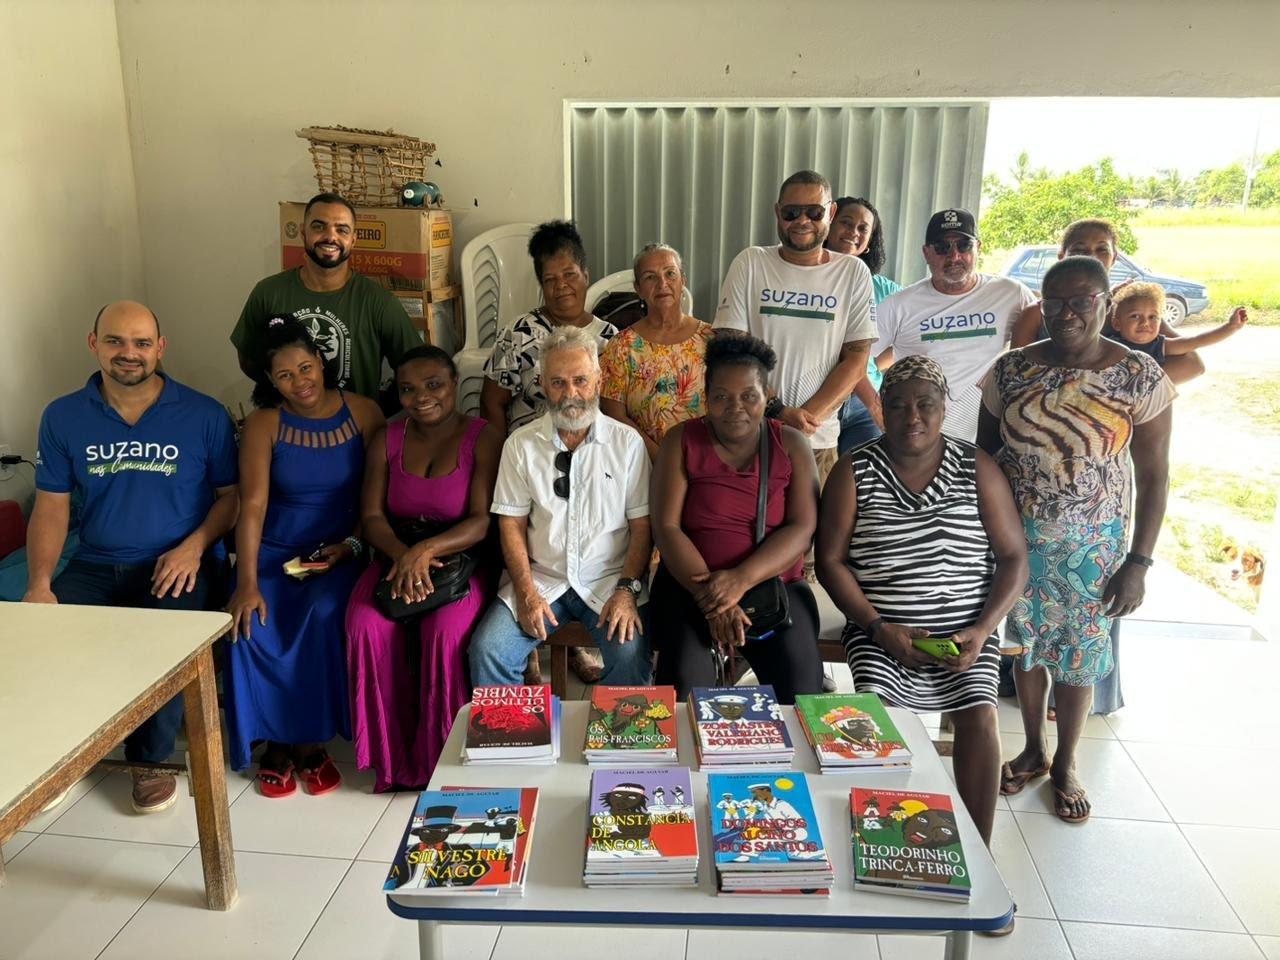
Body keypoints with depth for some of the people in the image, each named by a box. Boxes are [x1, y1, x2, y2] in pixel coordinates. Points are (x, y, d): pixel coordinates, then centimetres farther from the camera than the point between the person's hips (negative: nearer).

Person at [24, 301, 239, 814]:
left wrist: (194, 546, -14)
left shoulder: (204, 415, 0)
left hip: (177, 564, -2)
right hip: (94, 565, 3)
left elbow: (231, 494, 4)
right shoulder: (62, 417, 6)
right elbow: (50, 508, 6)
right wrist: (39, 584, -8)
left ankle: (150, 758, -3)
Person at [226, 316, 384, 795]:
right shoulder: (264, 423, -1)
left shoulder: (363, 413, -1)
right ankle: (277, 741, -3)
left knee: (324, 614, -30)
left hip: (339, 550, -1)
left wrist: (351, 545, -14)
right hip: (273, 550, 1)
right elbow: (252, 505, -10)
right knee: (253, 627, -25)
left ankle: (312, 739, -9)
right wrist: (247, 583, -20)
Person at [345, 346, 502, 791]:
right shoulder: (387, 440, 7)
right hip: (397, 556, 3)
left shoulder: (483, 439, -5)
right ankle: (394, 758, -7)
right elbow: (372, 517, 1)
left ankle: (441, 756, -8)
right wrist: (403, 554, -20)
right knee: (368, 628, -26)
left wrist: (427, 549, -29)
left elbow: (482, 521, -12)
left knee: (446, 631, -32)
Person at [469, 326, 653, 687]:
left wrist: (627, 589, -12)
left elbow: (641, 526, 0)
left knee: (630, 654, -26)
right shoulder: (520, 443, 4)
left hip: (609, 579, -1)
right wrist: (527, 593, -8)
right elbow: (512, 524, 3)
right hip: (540, 578, 2)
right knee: (487, 650, -19)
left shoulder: (627, 442, 1)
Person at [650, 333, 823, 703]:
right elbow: (666, 527, -6)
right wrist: (710, 598, -18)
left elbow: (802, 528, -5)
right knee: (685, 687, -25)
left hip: (773, 583, 1)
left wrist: (742, 579, -20)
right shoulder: (682, 441, 1)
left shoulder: (791, 444, 4)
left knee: (801, 689, -19)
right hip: (690, 584, -1)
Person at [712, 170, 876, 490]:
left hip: (819, 440, 1)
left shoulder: (853, 273, 3)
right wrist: (778, 411, -14)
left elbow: (856, 360, 0)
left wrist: (807, 416, -13)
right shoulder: (750, 264, 0)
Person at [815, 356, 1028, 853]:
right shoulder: (854, 471, 2)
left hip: (964, 631, 1)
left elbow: (1013, 557, 4)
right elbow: (830, 560, -1)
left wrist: (981, 631, -10)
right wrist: (880, 629, -12)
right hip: (881, 630, -1)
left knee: (979, 716, -22)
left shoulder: (976, 468, 5)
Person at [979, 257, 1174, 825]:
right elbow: (983, 455, 3)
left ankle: (1065, 764, 33)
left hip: (1092, 545, -2)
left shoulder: (1141, 379, -10)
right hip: (1016, 537, 2)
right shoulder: (1012, 370, -5)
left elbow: (1154, 475, -6)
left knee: (1079, 653, 11)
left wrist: (1138, 562, -8)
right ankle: (1033, 750, 37)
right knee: (1024, 644, 13)